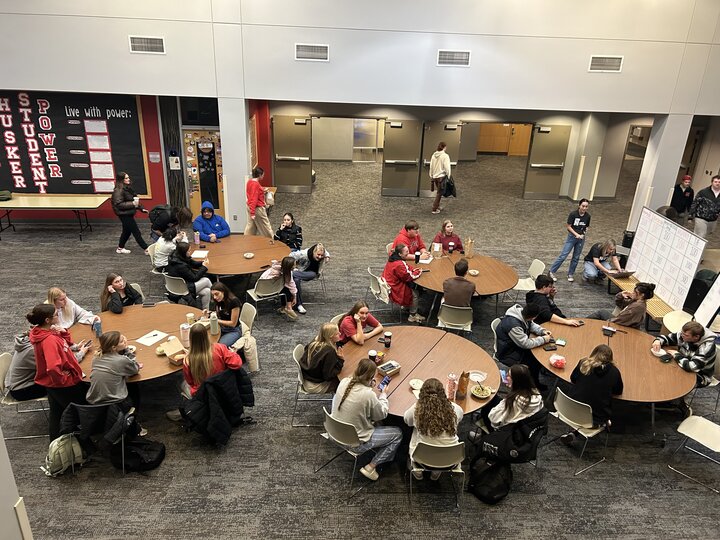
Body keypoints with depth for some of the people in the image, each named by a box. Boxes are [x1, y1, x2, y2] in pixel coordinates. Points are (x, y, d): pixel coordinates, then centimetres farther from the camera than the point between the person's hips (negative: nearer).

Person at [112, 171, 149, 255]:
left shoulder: (127, 188, 9)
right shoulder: (118, 191, -19)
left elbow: (134, 199, 20)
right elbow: (119, 204, -25)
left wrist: (141, 208, 15)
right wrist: (132, 204, -26)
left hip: (128, 214, 10)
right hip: (124, 215, -10)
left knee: (127, 231, 20)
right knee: (136, 232, -6)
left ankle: (120, 248, 34)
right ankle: (146, 249, -3)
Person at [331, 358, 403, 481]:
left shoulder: (343, 382, -12)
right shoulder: (368, 395, -30)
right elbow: (382, 414, -10)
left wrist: (368, 386, 1)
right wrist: (383, 394, 2)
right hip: (355, 443, -7)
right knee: (397, 434, 8)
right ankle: (371, 467, 6)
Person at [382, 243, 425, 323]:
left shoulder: (393, 258, 1)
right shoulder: (398, 265, -31)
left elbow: (406, 267, 15)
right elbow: (408, 277, -22)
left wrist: (414, 270, -1)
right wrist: (418, 273, -6)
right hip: (395, 290, -10)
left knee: (414, 286, 14)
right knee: (415, 293, -1)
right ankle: (413, 316, 10)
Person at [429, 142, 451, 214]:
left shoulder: (434, 155, 3)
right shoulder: (445, 156, -14)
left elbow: (431, 167, 8)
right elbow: (447, 168, -14)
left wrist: (431, 176, 17)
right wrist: (448, 177, -3)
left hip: (435, 176, 6)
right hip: (442, 177, -6)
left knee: (438, 192, 21)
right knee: (439, 193, 2)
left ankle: (437, 206, 29)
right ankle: (434, 209, 2)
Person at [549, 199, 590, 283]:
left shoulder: (587, 216, -3)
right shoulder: (573, 214, -15)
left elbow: (586, 227, 10)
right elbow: (568, 226, -10)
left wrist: (583, 233, -8)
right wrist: (576, 234, -16)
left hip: (581, 238, 4)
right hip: (572, 236, -4)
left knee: (576, 257, 11)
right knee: (563, 255, -6)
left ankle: (570, 274, 24)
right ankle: (552, 272, 3)